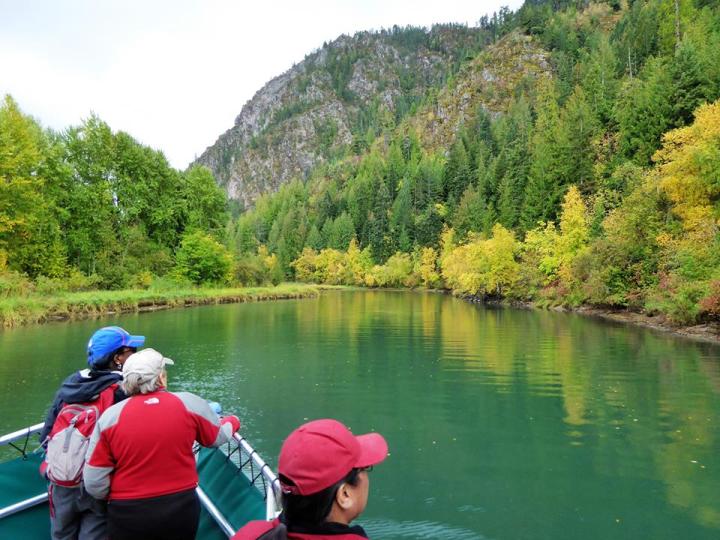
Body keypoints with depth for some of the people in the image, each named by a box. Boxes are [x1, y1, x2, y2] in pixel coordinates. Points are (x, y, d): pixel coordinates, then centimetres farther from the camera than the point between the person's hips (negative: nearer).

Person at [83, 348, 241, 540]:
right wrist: (232, 422, 31)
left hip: (127, 516, 0)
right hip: (181, 508, 1)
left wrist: (119, 497, 14)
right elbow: (218, 437, 9)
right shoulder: (189, 403, -9)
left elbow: (95, 485, -6)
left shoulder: (110, 416, -9)